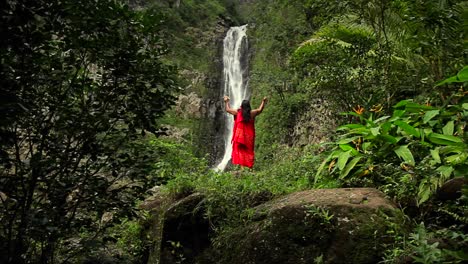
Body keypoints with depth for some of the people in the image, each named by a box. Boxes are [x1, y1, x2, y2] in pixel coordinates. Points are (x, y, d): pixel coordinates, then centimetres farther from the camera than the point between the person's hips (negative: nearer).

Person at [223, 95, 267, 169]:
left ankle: (241, 167, -9)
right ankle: (249, 168, 5)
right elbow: (260, 109, 17)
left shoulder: (238, 112, -3)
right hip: (249, 137, 2)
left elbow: (228, 109, 12)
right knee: (248, 152, 8)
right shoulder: (252, 113, -1)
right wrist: (263, 101, 32)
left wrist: (226, 101, 29)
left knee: (240, 151, 0)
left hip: (239, 136, -1)